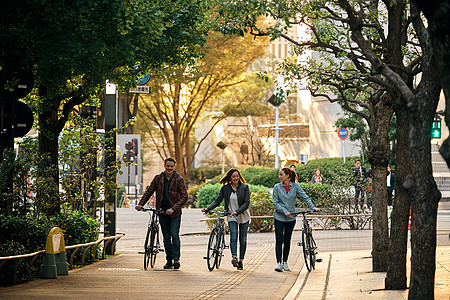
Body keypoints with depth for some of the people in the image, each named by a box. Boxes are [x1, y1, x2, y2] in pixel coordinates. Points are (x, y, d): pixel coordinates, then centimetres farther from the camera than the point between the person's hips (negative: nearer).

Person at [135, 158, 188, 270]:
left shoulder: (179, 179, -4)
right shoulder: (158, 179, 5)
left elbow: (184, 196, -10)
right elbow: (149, 192, 12)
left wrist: (173, 208, -21)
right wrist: (141, 204, -2)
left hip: (175, 213, -3)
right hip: (162, 213, 3)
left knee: (174, 234, -14)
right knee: (166, 237, 6)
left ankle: (176, 258, -14)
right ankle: (169, 260, 12)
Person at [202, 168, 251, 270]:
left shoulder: (244, 187, -4)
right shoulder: (225, 188, 1)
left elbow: (246, 203, -10)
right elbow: (217, 200, 1)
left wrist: (237, 212, -23)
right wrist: (208, 208, -15)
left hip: (244, 216, 0)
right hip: (231, 217, 0)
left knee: (243, 239, 3)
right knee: (233, 236, -19)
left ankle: (241, 260, 13)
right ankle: (234, 257, -35)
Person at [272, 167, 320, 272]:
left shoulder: (295, 187, -1)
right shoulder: (277, 187, -2)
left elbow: (305, 197, -3)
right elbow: (275, 203, -5)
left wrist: (313, 207, -16)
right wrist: (284, 211, -18)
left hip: (291, 218, 1)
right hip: (279, 217, -1)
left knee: (287, 241, 8)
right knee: (279, 240, -8)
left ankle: (285, 262, 17)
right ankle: (279, 263, -9)